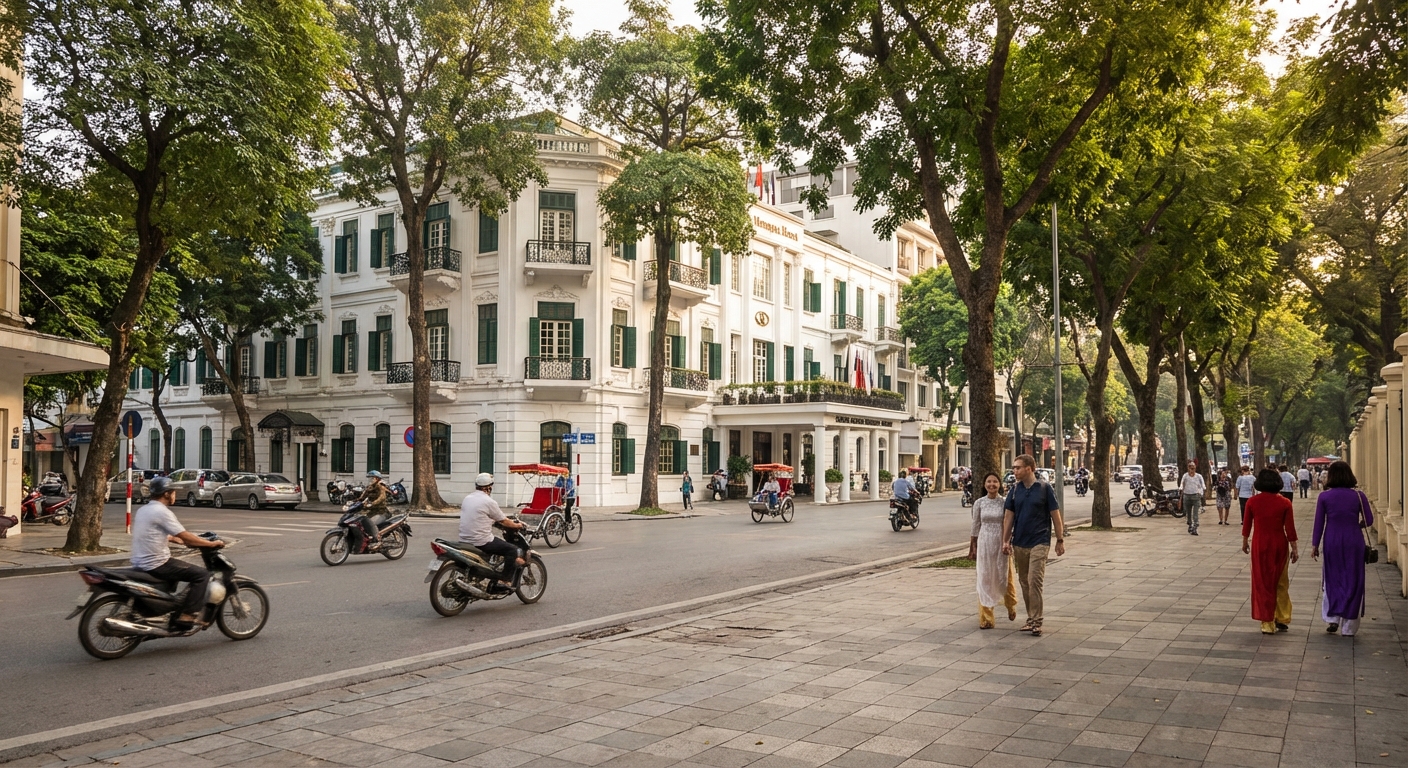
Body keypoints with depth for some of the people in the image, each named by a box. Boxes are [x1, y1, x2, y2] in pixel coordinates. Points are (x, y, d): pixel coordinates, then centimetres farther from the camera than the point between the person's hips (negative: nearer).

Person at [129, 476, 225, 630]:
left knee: (175, 570, 35)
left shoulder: (143, 510, 14)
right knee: (202, 574, -9)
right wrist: (212, 543, -8)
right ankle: (187, 615, -14)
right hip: (156, 564, -10)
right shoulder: (162, 512, -15)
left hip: (140, 563, 10)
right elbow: (185, 536, -17)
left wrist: (182, 541, 24)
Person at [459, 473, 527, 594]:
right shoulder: (489, 502, -12)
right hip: (481, 541, -8)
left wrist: (493, 521, 33)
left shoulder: (467, 499, 10)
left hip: (465, 540, 8)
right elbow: (503, 521, -4)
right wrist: (517, 525, 14)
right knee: (513, 551, 0)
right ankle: (504, 581, -4)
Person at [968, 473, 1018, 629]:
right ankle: (986, 618, 8)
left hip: (1002, 544, -1)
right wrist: (973, 548, 6)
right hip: (984, 544, 1)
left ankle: (1011, 606, 38)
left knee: (1005, 577, 6)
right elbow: (975, 527, 6)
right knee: (985, 580, 2)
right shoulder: (979, 503, 1)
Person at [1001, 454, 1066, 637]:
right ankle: (1031, 617, 21)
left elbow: (1055, 515, -2)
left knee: (1035, 581, -13)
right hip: (1019, 543, 5)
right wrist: (1005, 540, 4)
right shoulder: (1015, 490, 6)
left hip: (1039, 542, -5)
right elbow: (1008, 516, 8)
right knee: (1024, 581, 10)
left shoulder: (1044, 489, -5)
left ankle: (1036, 621, -9)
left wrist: (1060, 540, -2)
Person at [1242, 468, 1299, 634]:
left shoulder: (1252, 502, -6)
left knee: (1262, 583, 7)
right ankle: (1282, 619, 21)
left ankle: (1267, 623, 9)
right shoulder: (1284, 503, -8)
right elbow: (1290, 528, -6)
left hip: (1260, 545, 0)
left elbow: (1247, 525, 2)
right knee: (1281, 583, 16)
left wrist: (1245, 542, 17)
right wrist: (1294, 549, 3)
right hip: (1279, 545, 0)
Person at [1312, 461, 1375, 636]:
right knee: (1352, 582, 8)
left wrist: (1315, 545, 5)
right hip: (1354, 542, 0)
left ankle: (1332, 618, 5)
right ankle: (1349, 627, 11)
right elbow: (1368, 521, -1)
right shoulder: (1358, 495, -5)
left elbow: (1319, 523, -3)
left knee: (1332, 580, 16)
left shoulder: (1324, 497, -5)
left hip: (1332, 542, 0)